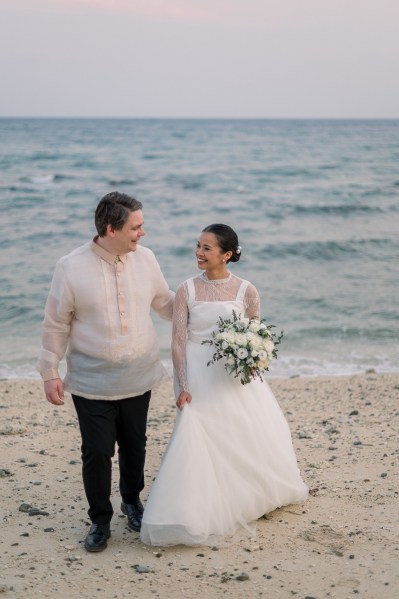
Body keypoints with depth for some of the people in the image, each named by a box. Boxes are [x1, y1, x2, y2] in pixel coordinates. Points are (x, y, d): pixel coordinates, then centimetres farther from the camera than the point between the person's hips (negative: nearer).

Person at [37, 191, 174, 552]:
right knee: (97, 452, 2)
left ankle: (132, 501, 42)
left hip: (138, 378, 3)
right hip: (91, 384, -3)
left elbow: (166, 302, 12)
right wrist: (50, 372, -5)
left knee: (134, 447, 17)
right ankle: (100, 520, 23)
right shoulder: (71, 268, -12)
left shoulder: (145, 258, -3)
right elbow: (56, 325, -5)